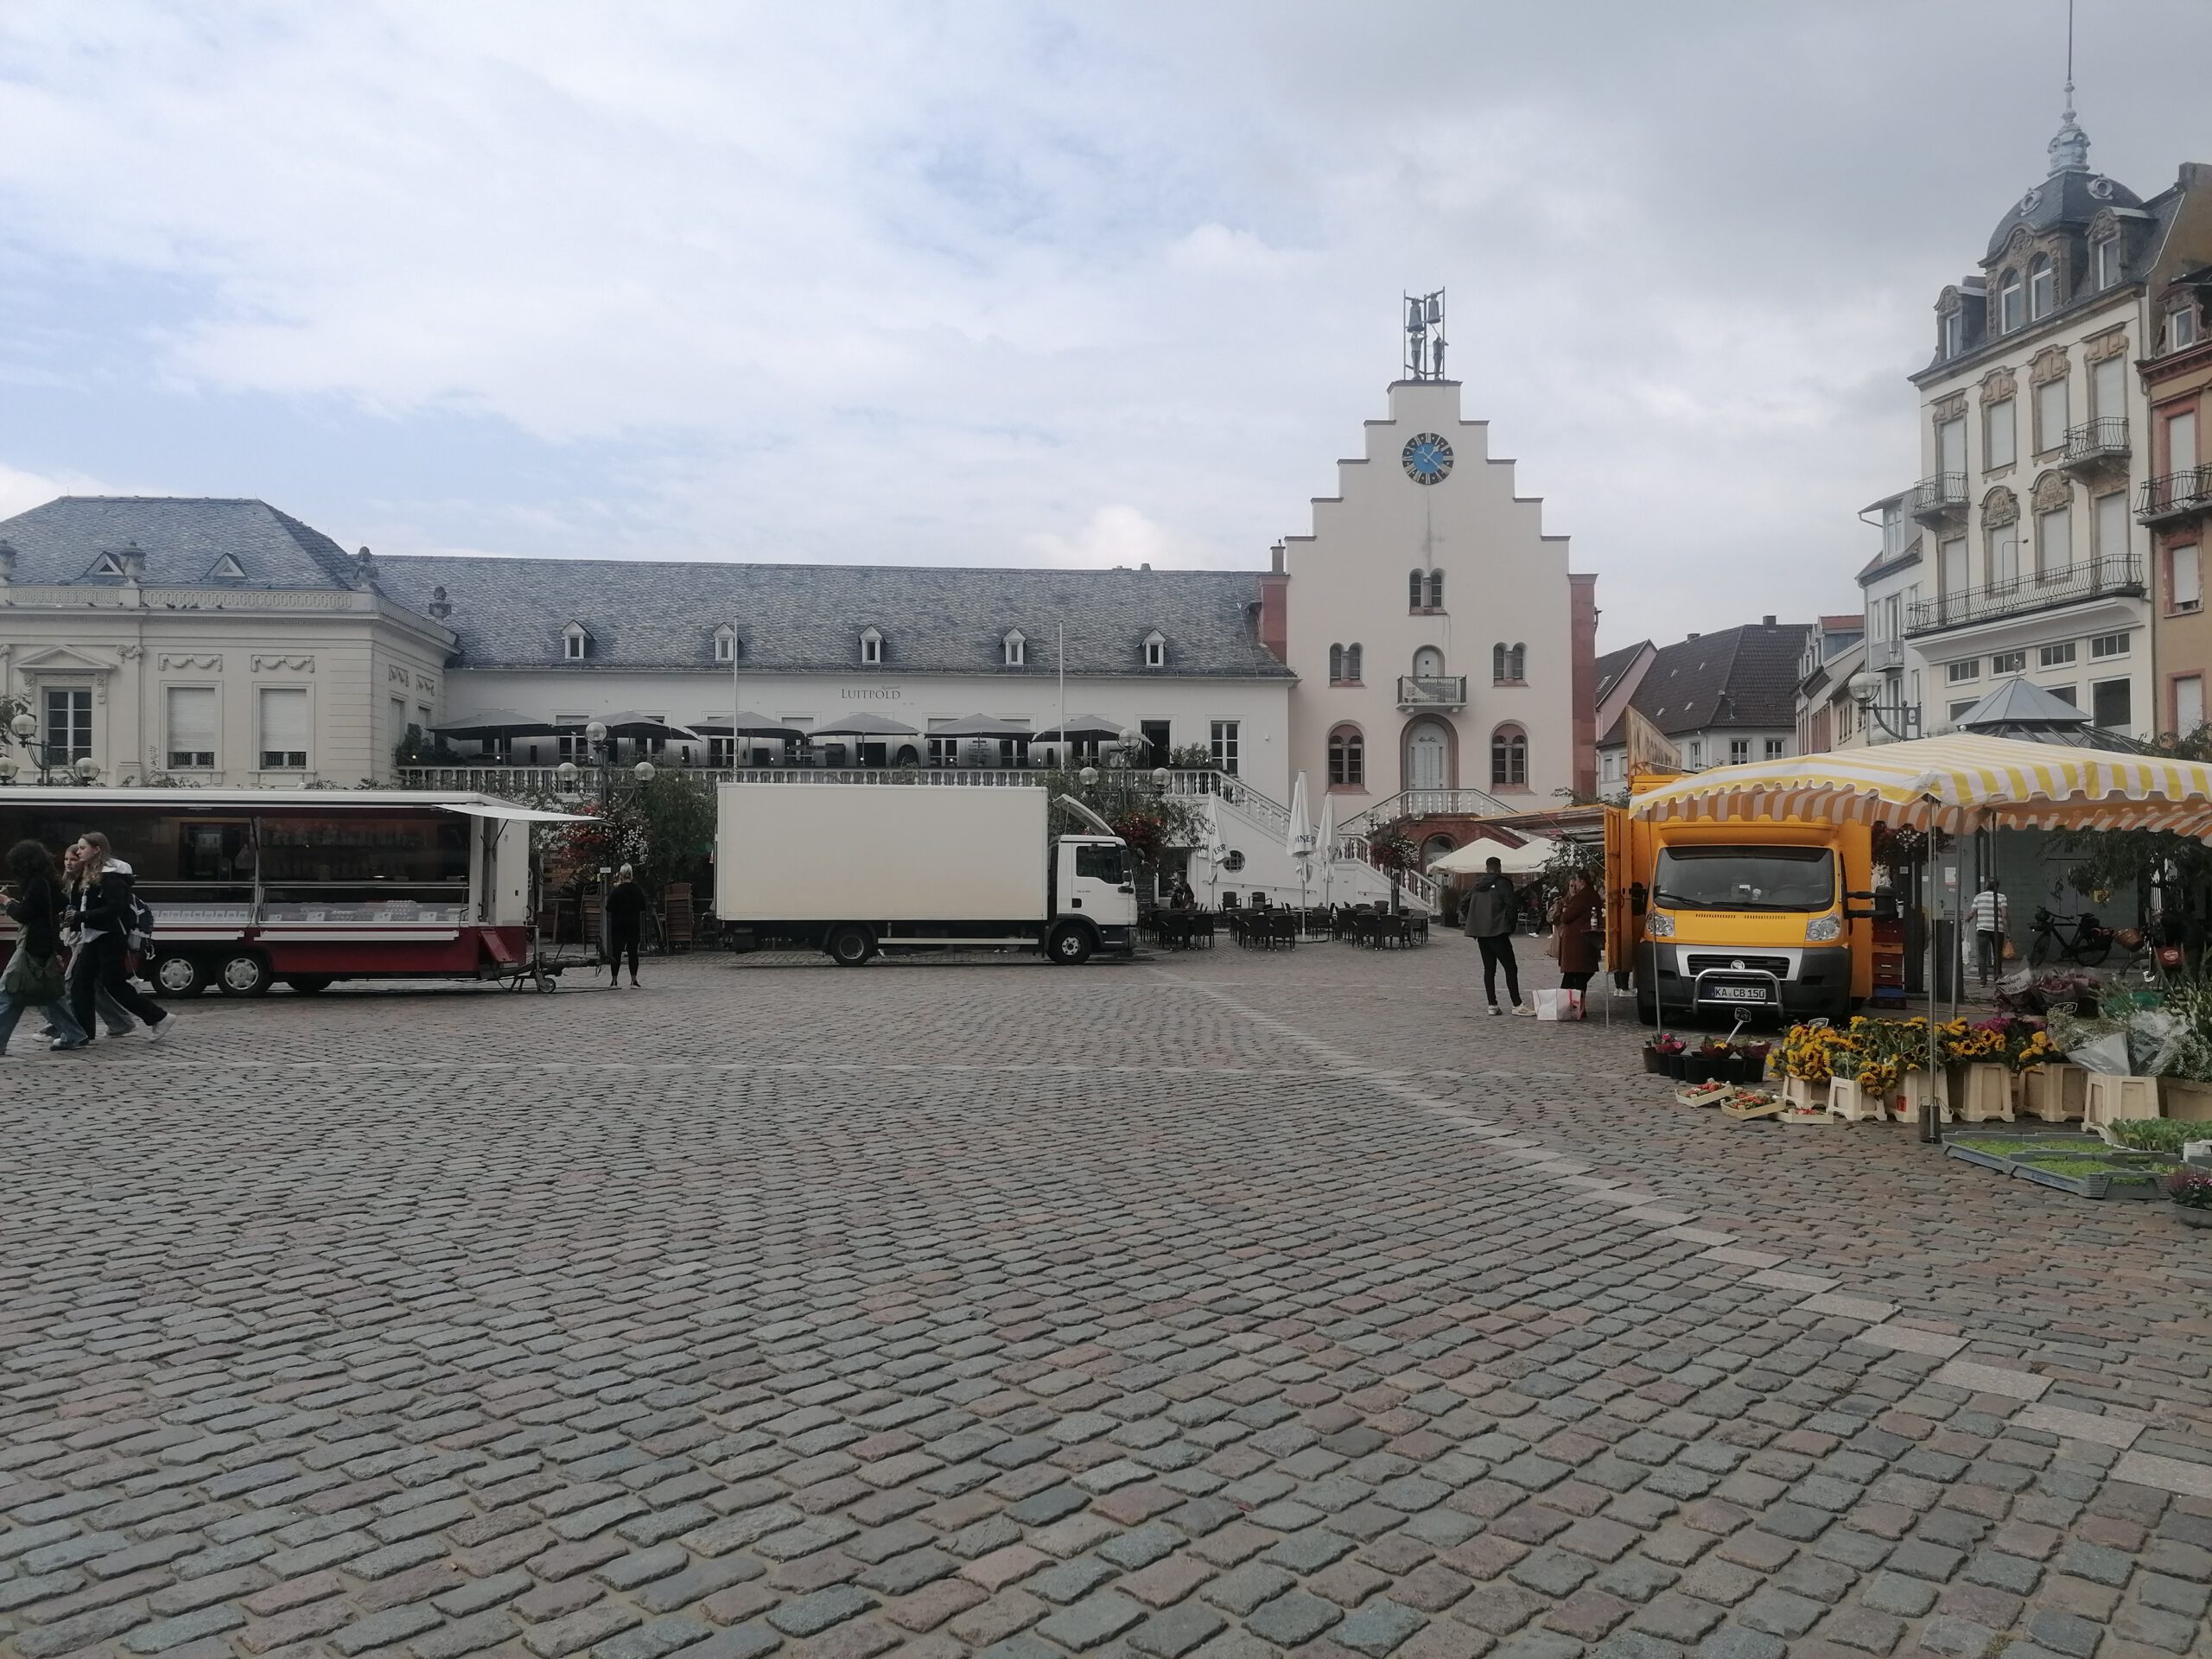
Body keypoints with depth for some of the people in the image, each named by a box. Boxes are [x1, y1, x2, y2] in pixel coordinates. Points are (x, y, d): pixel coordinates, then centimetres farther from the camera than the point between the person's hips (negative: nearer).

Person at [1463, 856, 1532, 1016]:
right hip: (1497, 931, -6)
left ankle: (1492, 1005, 7)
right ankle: (1517, 1005, -10)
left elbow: (1465, 904, 15)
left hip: (1480, 932, 7)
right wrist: (1510, 926, -1)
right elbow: (1512, 905, -11)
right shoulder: (1503, 883, -4)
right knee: (1511, 968, -5)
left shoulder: (1477, 885, 14)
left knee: (1489, 968, 10)